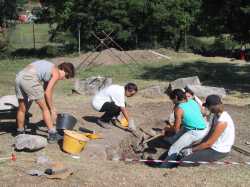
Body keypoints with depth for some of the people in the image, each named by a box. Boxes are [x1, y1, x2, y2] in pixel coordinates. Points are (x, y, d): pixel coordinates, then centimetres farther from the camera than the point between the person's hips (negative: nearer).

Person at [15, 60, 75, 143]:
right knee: (45, 108, 6)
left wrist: (52, 108, 36)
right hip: (30, 79, -8)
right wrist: (52, 109, 10)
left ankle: (20, 133, 35)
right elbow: (47, 93, 0)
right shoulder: (57, 73, 6)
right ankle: (52, 135, 11)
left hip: (19, 77, 8)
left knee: (22, 109, 21)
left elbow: (45, 91, 33)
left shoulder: (49, 68, 30)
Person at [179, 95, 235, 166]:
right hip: (214, 146, 9)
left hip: (218, 152, -9)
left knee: (184, 160, -16)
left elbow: (209, 143, -24)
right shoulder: (218, 115, 1)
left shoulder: (221, 122, -28)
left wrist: (191, 150, -16)